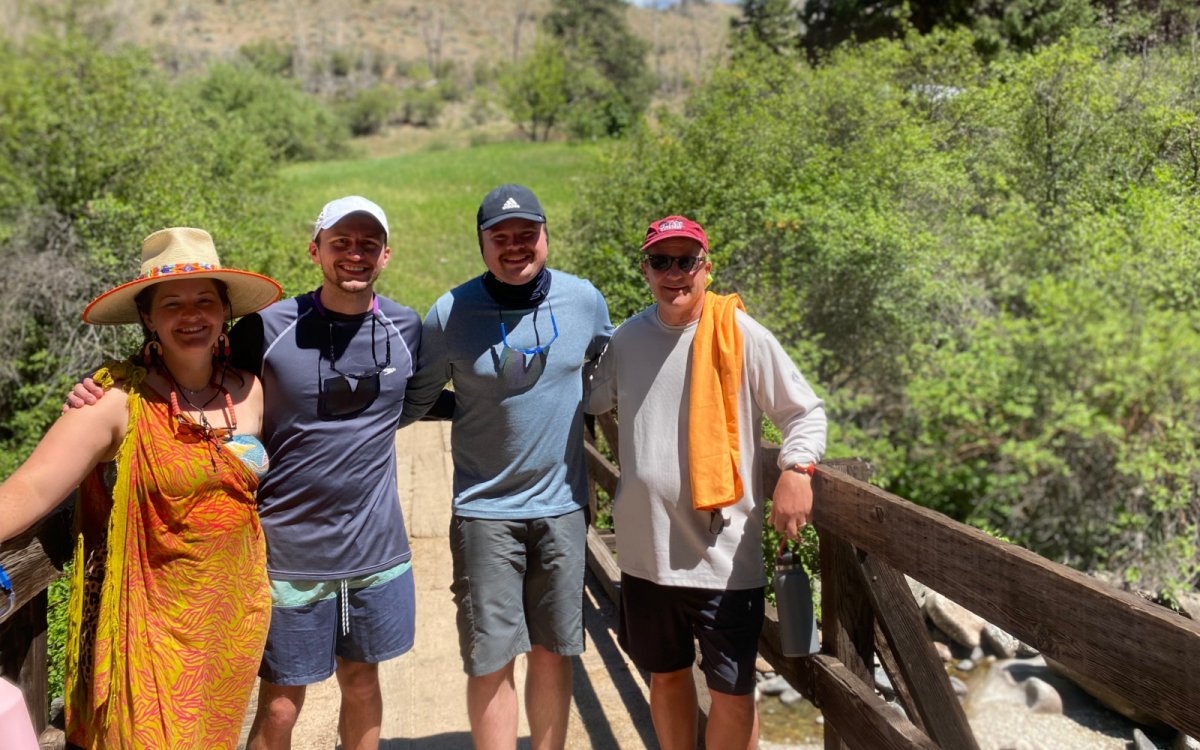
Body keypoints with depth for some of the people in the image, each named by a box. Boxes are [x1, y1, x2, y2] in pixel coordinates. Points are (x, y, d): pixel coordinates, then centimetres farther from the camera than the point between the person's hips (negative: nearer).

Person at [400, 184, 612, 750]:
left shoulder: (584, 301, -1)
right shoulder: (450, 314, -7)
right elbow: (413, 401, 3)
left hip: (562, 505, 2)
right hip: (484, 509, -2)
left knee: (553, 651, 12)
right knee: (490, 660, 2)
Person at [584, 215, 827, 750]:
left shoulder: (742, 336, -8)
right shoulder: (627, 339, 3)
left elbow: (806, 413, -4)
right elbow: (591, 400, 20)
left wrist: (796, 470, -20)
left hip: (724, 553, -4)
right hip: (646, 549, 4)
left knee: (732, 692, 4)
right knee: (666, 673, 21)